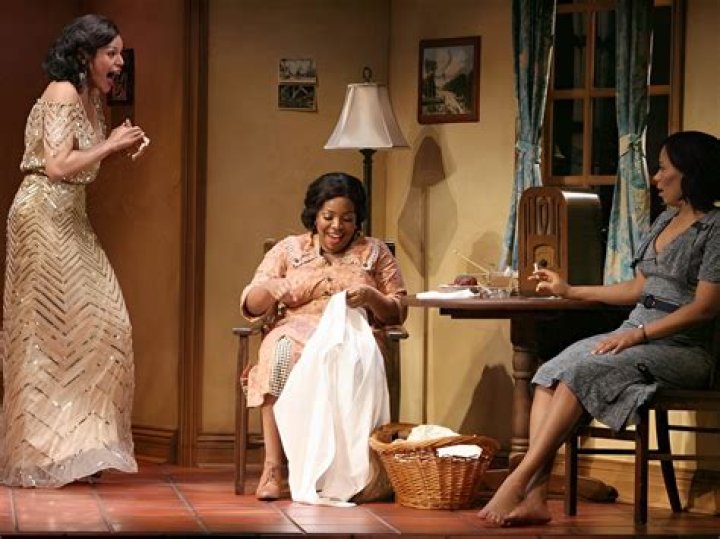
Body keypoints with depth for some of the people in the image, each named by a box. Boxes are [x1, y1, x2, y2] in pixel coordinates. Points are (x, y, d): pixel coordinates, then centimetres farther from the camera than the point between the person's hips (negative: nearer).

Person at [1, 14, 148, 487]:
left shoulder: (91, 98, 13)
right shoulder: (62, 94, -14)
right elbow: (58, 166, -22)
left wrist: (118, 147, 4)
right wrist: (110, 145, -14)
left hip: (71, 219, 9)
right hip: (44, 218, -9)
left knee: (98, 320, 6)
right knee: (49, 327, -5)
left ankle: (77, 439, 11)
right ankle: (42, 446, 2)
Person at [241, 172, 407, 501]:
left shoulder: (375, 252, 18)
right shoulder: (288, 249, 18)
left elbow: (396, 313, 12)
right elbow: (249, 306, 11)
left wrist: (371, 297, -10)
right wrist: (270, 289, -13)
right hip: (295, 331, 0)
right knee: (282, 353, -37)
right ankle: (272, 466, -39)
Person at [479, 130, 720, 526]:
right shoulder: (666, 220, 20)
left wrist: (639, 334, -20)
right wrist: (570, 291, 20)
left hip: (683, 348, -8)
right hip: (638, 335, 8)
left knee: (581, 372, -29)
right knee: (550, 374, -17)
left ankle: (517, 483, -29)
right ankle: (535, 497, -30)